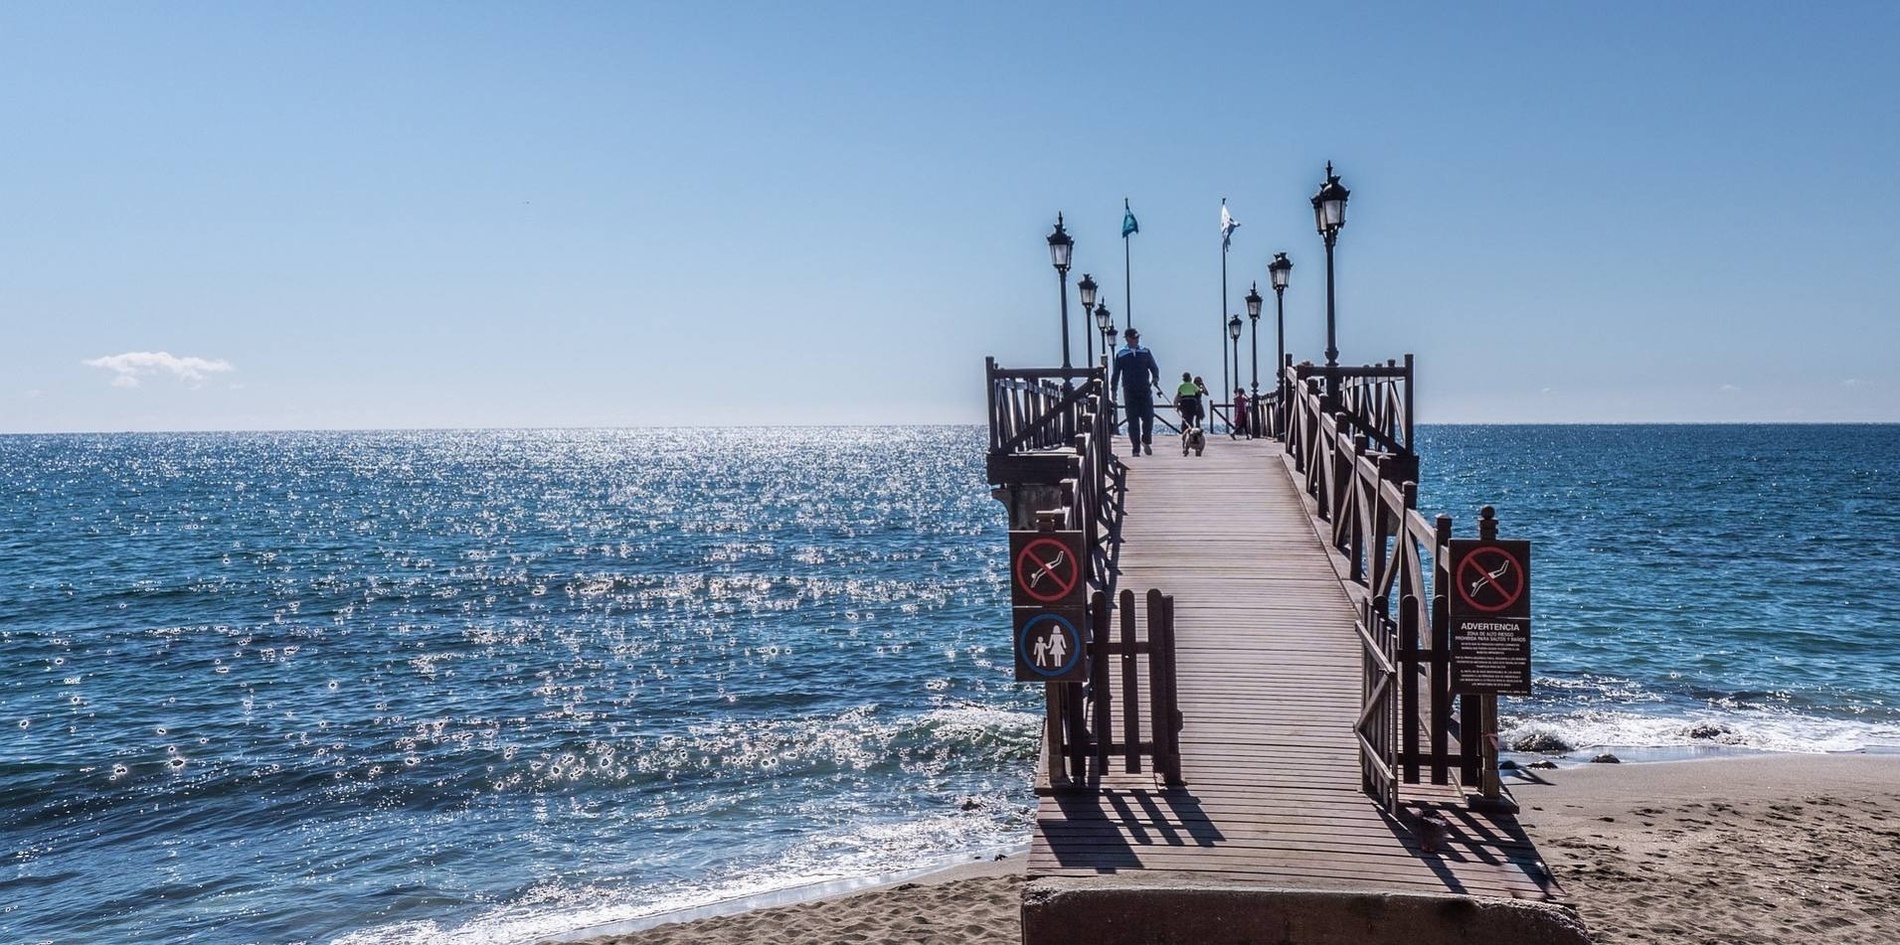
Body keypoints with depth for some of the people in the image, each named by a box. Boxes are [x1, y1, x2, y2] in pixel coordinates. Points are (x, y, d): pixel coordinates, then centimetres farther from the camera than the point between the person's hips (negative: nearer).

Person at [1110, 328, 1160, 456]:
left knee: (1148, 417, -6)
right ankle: (1136, 449, 4)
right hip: (1129, 391, -1)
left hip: (1145, 390, 1)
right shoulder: (1120, 355, 5)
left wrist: (1155, 378, -11)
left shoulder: (1146, 352, 9)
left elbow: (1154, 368, 10)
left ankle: (1146, 441, 20)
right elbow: (1115, 374, 9)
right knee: (1133, 421, -2)